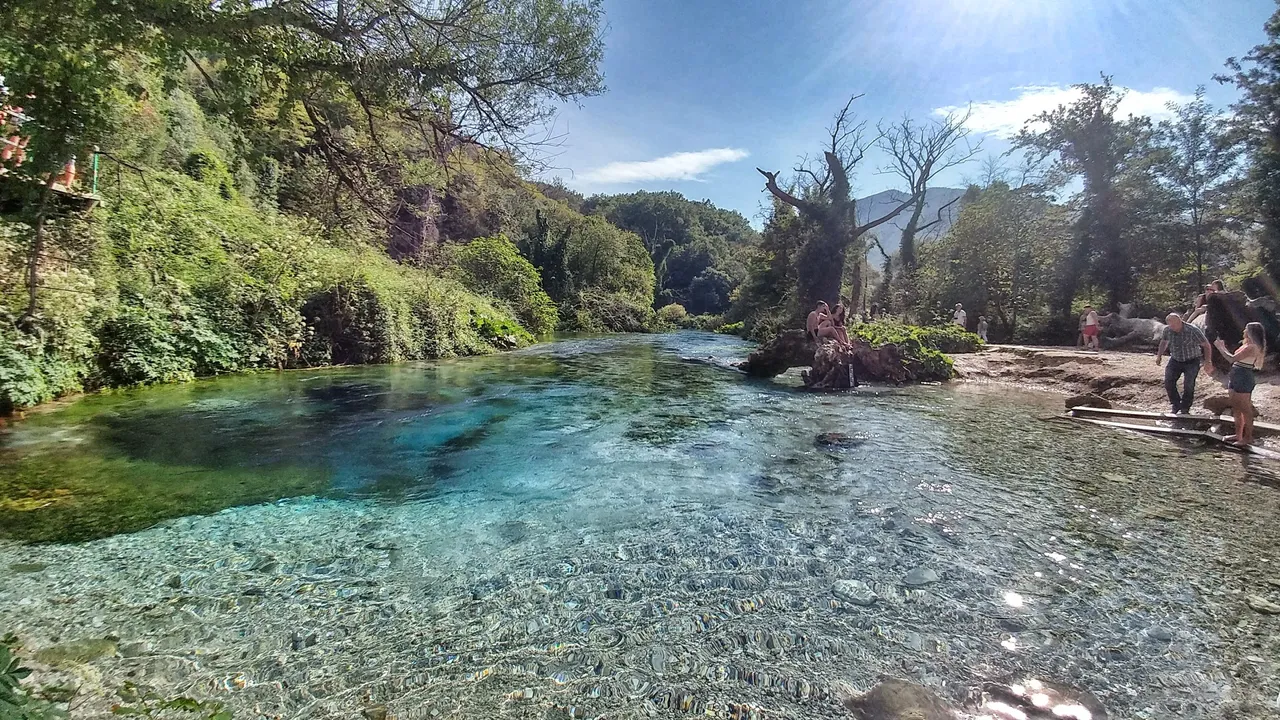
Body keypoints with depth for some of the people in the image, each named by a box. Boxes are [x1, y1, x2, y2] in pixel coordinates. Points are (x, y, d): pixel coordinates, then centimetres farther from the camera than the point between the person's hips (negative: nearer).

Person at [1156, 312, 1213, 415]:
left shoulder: (1193, 330, -22)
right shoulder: (1167, 330, -10)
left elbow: (1206, 345, -14)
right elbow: (1164, 342, 13)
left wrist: (1208, 362, -20)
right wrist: (1159, 356, 9)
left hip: (1192, 361, -4)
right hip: (1175, 360, 4)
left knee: (1188, 385, -11)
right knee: (1168, 382, -9)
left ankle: (1185, 408, 5)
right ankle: (1176, 405, 8)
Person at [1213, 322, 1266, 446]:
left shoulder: (1251, 347, -17)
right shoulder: (1247, 346, 13)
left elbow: (1232, 358, -22)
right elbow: (1234, 358, 18)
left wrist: (1220, 348, -10)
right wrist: (1224, 348, 19)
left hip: (1244, 380, -10)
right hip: (1237, 379, 10)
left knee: (1245, 409, -2)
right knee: (1236, 408, 16)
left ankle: (1248, 437, 5)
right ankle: (1238, 434, 25)